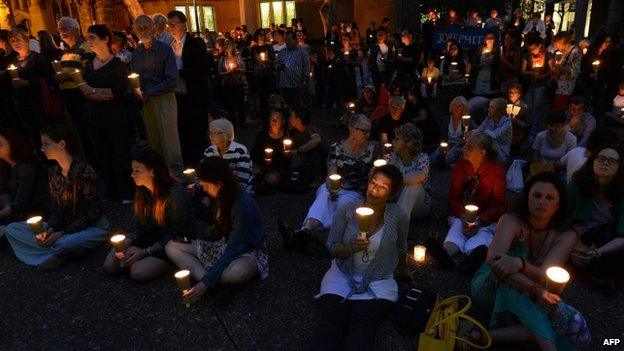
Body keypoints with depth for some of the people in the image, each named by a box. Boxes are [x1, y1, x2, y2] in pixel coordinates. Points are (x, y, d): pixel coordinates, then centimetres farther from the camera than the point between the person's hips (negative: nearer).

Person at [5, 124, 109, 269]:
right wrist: (51, 229, -11)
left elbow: (94, 212, -18)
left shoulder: (84, 172, -19)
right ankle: (60, 251, -12)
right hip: (64, 225, 8)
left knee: (65, 243, -39)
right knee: (12, 229, -2)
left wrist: (62, 233, -20)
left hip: (93, 226, -7)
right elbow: (56, 207, 9)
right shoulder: (53, 173, 4)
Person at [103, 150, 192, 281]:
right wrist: (125, 243, -12)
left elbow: (175, 234, -18)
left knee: (138, 273, -26)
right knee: (109, 265, -9)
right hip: (148, 237, 6)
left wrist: (145, 252, -20)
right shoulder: (141, 190, 0)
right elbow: (138, 224, 7)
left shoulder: (176, 193, -22)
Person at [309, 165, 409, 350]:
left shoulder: (399, 217, -5)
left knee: (363, 323, -29)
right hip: (342, 276, 1)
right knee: (332, 318, -26)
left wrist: (404, 271, 31)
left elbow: (400, 249, 14)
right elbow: (332, 247, 0)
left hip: (379, 281, -1)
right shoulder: (346, 211, -5)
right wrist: (352, 247, -20)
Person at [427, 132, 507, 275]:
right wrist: (464, 216, -23)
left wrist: (480, 221, -25)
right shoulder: (460, 166, 0)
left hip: (487, 217, -1)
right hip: (461, 214, 1)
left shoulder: (496, 170, -6)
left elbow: (499, 204, -7)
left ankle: (476, 255, -69)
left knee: (484, 230, -34)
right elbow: (453, 198, -1)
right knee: (458, 226, -32)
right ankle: (446, 252, -65)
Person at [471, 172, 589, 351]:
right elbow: (494, 260, -35)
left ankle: (489, 336, -30)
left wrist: (520, 263, -47)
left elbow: (545, 277, -25)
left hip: (527, 302, 3)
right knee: (505, 270, -36)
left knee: (575, 323, -24)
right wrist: (536, 290, -43)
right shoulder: (511, 221, -17)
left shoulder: (565, 237, -9)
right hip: (489, 287, -3)